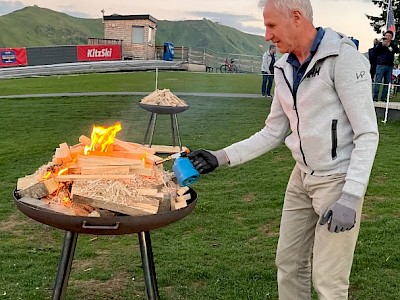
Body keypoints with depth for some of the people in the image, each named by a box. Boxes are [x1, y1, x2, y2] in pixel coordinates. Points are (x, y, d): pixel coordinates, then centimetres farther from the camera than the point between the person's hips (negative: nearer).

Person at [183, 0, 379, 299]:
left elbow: (367, 134, -18)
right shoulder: (285, 68, 5)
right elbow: (273, 133, 10)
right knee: (289, 264, 14)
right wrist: (221, 157, 1)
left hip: (338, 180, -7)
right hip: (302, 176, 7)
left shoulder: (343, 57, -17)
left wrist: (350, 197, -25)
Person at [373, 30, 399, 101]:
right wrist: (382, 45, -17)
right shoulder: (380, 43, 7)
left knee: (387, 82, 1)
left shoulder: (393, 45, 13)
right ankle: (375, 96, -5)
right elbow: (376, 51, -6)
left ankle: (383, 97, 4)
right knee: (378, 81, -8)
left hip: (390, 66, 3)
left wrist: (389, 46, -14)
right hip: (381, 65, -3)